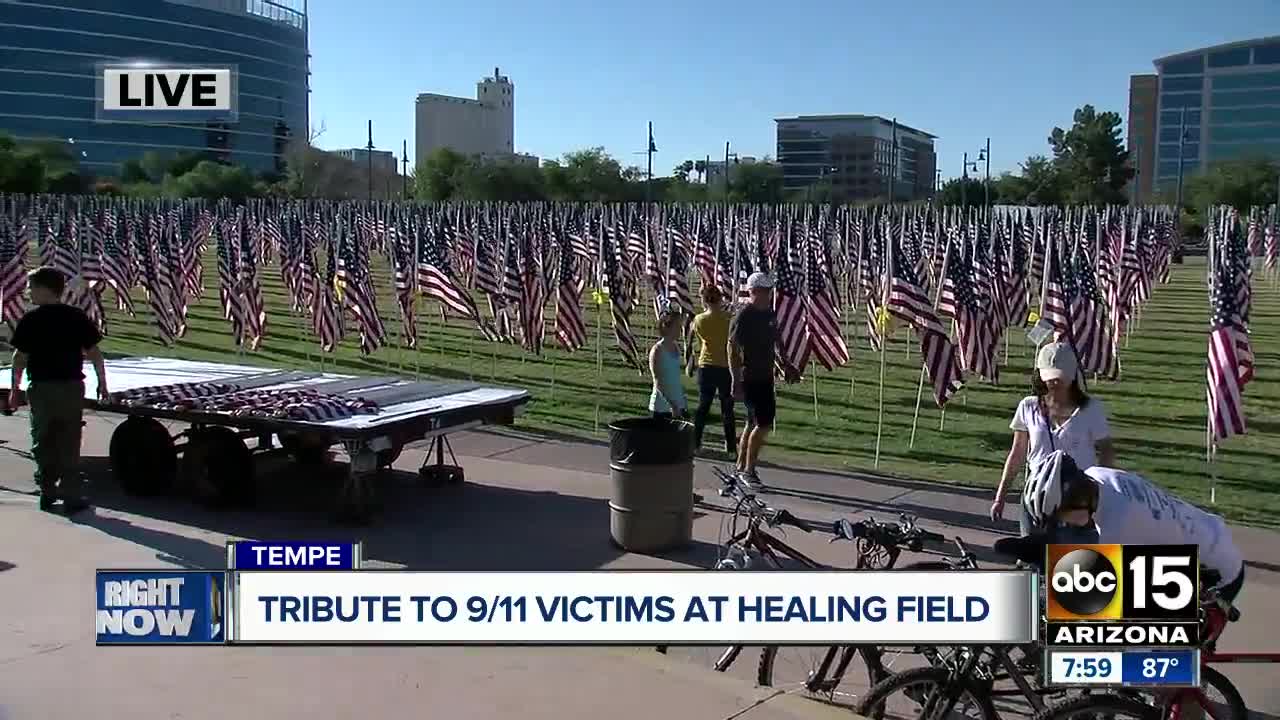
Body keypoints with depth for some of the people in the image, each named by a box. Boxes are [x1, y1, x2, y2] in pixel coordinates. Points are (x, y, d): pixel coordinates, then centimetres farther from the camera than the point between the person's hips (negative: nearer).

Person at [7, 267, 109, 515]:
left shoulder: (30, 319, -8)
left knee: (42, 441, 15)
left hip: (41, 388, -1)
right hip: (71, 387, 1)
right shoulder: (77, 316, -3)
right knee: (69, 444, 8)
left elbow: (20, 357, -6)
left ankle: (47, 491, 21)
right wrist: (102, 383, 8)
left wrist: (15, 388, 5)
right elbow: (94, 353, -2)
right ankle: (71, 496, 9)